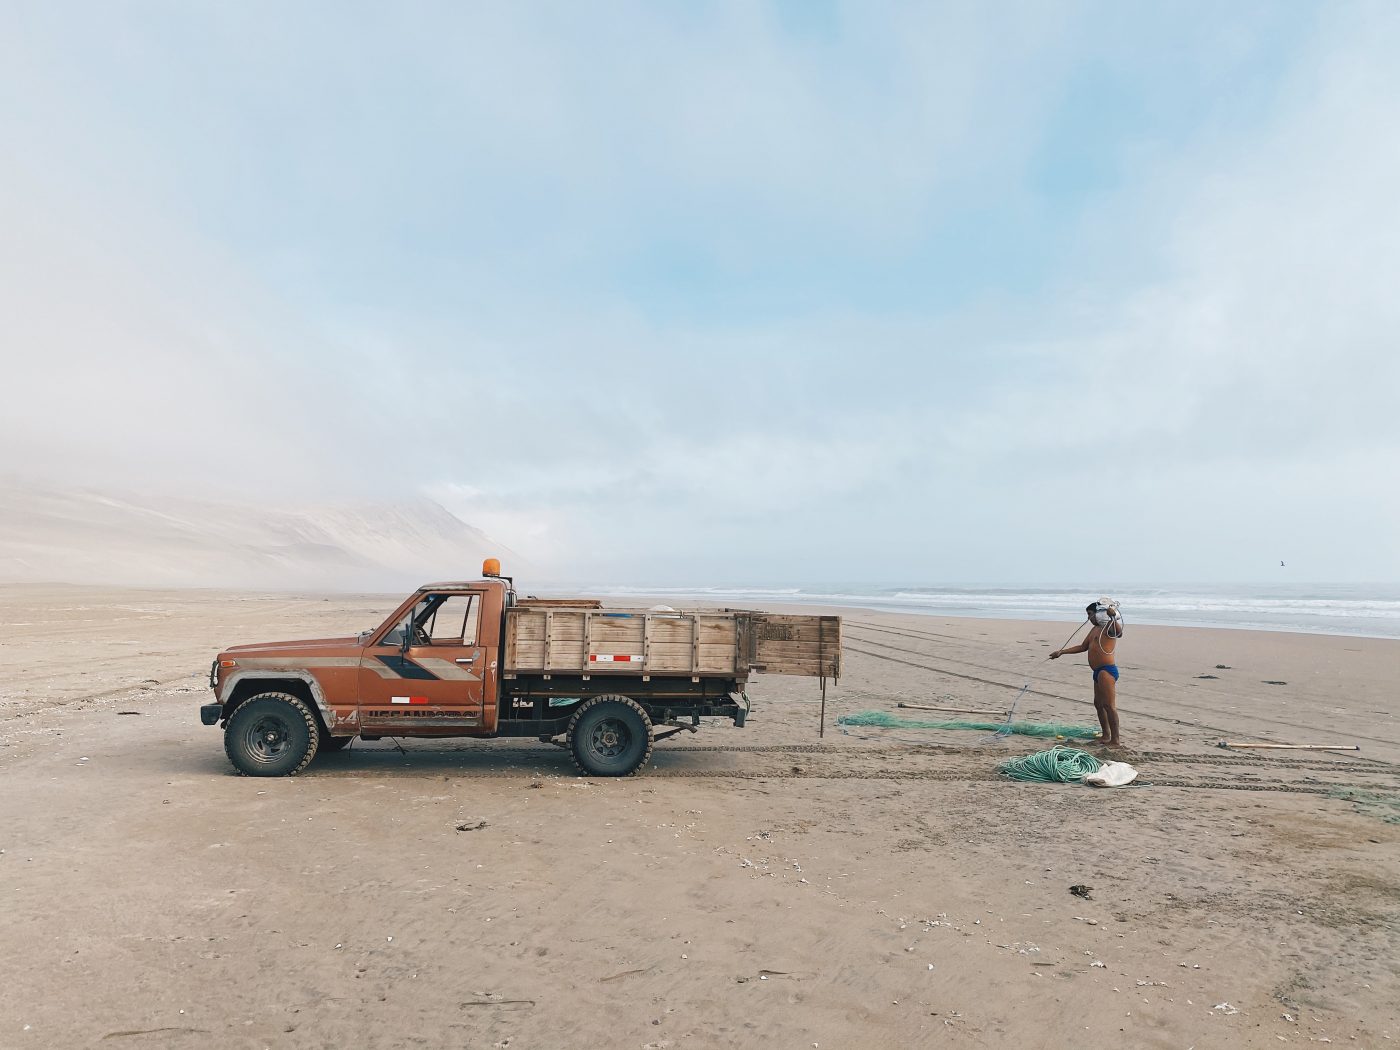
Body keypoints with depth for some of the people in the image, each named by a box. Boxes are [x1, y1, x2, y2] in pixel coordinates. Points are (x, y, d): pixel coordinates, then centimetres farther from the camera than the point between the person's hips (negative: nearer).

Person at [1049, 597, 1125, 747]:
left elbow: (1119, 633, -31)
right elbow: (1083, 647, 30)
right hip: (1099, 671, 10)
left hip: (1107, 670, -10)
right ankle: (1106, 736, 26)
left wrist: (1113, 617, -47)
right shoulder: (1095, 629, 21)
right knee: (1098, 703, 17)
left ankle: (1115, 741, -11)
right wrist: (1062, 652, 28)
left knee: (1109, 705, -12)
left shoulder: (1109, 626, -8)